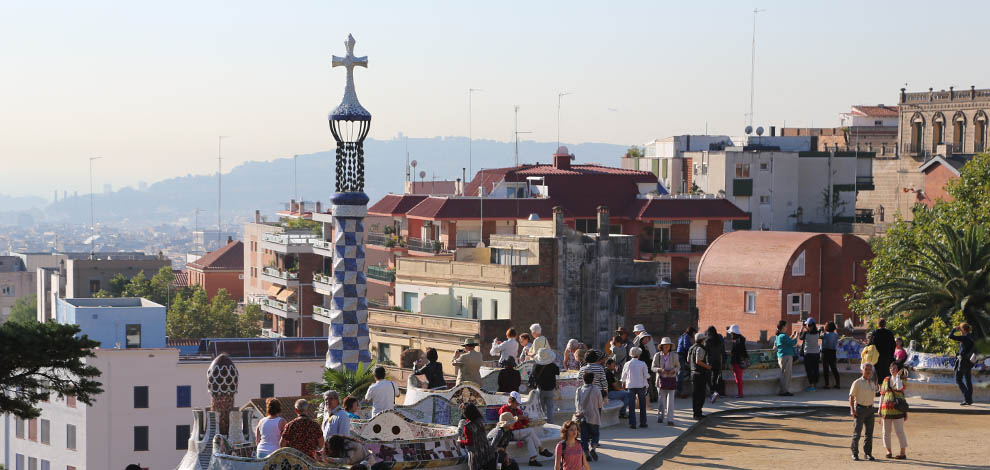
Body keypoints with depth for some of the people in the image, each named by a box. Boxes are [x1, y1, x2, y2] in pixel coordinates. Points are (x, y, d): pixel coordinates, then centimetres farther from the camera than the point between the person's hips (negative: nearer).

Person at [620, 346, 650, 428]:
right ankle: (643, 422, 14)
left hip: (631, 386, 0)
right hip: (641, 386, 0)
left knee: (631, 405, 3)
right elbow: (646, 375, -6)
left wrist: (623, 382, 25)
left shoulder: (627, 364, -3)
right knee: (642, 404, 12)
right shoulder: (642, 364, -7)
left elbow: (624, 376, 5)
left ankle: (632, 423, -1)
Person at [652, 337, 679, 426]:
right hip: (661, 379, 1)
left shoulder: (674, 355, -2)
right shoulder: (657, 355, -2)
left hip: (671, 379, -1)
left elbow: (678, 366, 7)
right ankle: (660, 416, 28)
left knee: (670, 399, -8)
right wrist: (660, 370, -19)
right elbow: (653, 368, 1)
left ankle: (670, 420, -8)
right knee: (661, 399, 8)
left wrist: (673, 370, -14)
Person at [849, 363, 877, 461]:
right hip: (860, 409, -5)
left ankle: (868, 453, 11)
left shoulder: (871, 383, 10)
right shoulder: (857, 383, -8)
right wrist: (852, 410, -16)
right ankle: (855, 453, 5)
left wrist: (872, 409, 17)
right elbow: (851, 397, -8)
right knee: (857, 432, -2)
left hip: (870, 409, 5)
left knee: (869, 433, 4)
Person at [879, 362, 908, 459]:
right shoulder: (886, 380, 11)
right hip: (886, 408, 4)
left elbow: (899, 387, -22)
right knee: (886, 431, 7)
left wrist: (898, 376, -13)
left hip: (897, 409, -4)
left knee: (899, 431, -6)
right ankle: (888, 451, 20)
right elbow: (882, 394, 15)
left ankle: (903, 453, -1)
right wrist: (880, 408, 10)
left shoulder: (901, 380, 1)